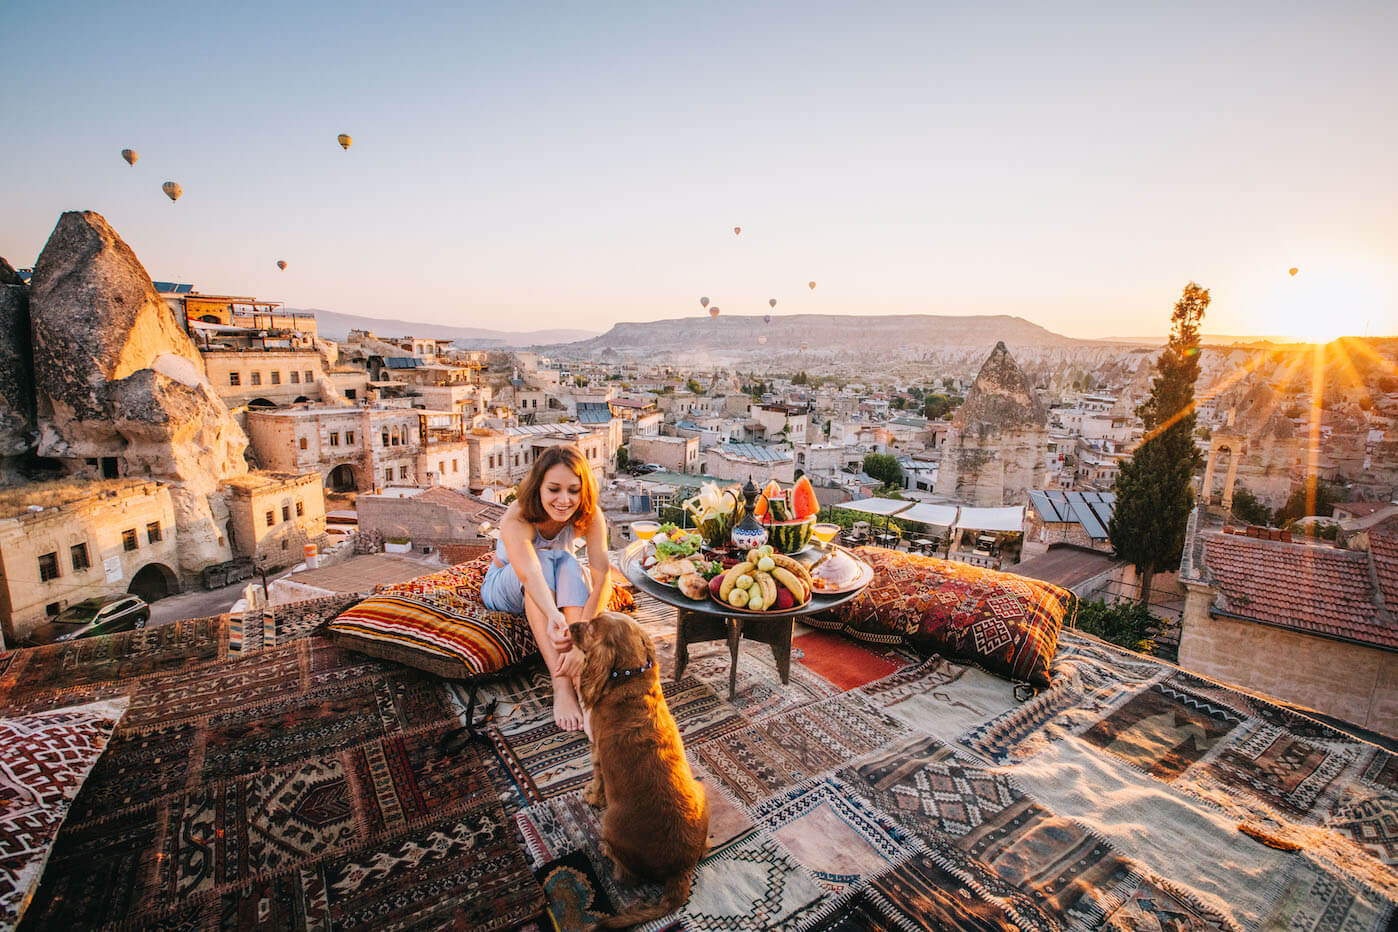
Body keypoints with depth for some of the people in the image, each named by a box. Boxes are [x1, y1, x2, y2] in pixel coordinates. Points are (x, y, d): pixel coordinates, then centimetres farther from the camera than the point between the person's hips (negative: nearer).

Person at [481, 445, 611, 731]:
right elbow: (530, 574, -53)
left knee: (569, 564, -34)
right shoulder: (516, 519, -33)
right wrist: (553, 617, -74)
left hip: (561, 587, 2)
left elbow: (602, 579, -38)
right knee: (541, 560, -36)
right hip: (505, 587, -2)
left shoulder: (589, 516, -26)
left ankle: (581, 678, -44)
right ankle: (561, 684, -44)